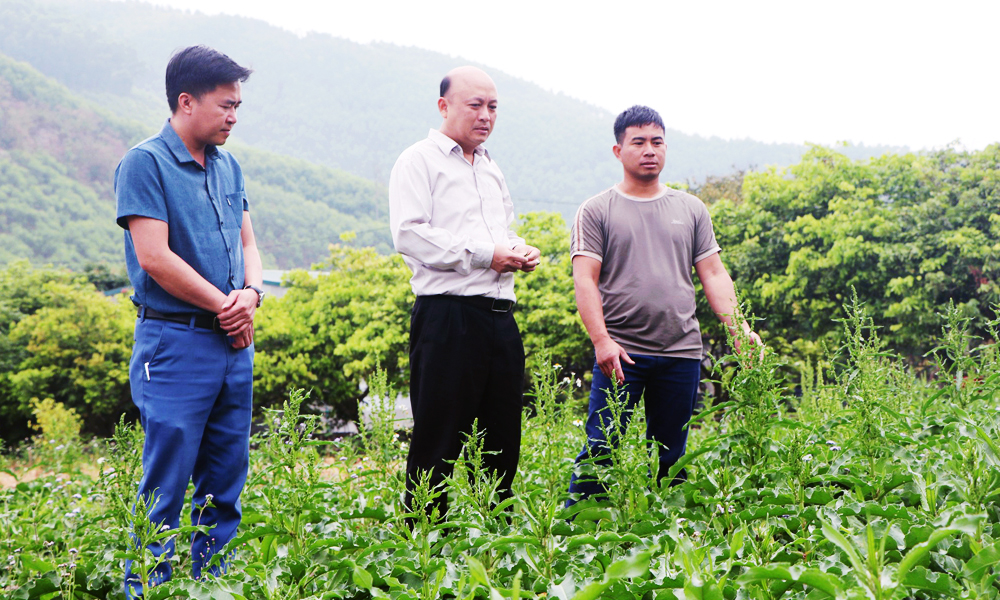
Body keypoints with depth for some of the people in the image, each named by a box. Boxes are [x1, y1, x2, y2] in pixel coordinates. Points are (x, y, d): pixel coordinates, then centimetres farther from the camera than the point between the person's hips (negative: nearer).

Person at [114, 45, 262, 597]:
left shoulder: (227, 166, 15)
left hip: (233, 344, 7)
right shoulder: (145, 163, -8)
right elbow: (155, 258, -15)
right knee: (166, 488, -5)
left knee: (225, 485, 11)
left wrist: (251, 292, -3)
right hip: (175, 343, -7)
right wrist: (225, 306, -9)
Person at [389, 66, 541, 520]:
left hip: (500, 316, 8)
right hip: (448, 316, -7)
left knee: (502, 439, 8)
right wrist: (484, 255, -15)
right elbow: (409, 235, -14)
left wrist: (520, 250, 10)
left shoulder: (491, 169, 23)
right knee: (439, 440, -5)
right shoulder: (419, 161, -1)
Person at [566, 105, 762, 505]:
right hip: (621, 352, -3)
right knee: (602, 450, -8)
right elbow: (585, 280, -3)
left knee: (670, 457, 7)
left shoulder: (691, 209, 16)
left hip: (682, 353, 3)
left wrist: (739, 327, -2)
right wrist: (601, 340, -17)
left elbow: (713, 275, 13)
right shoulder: (596, 212, 5)